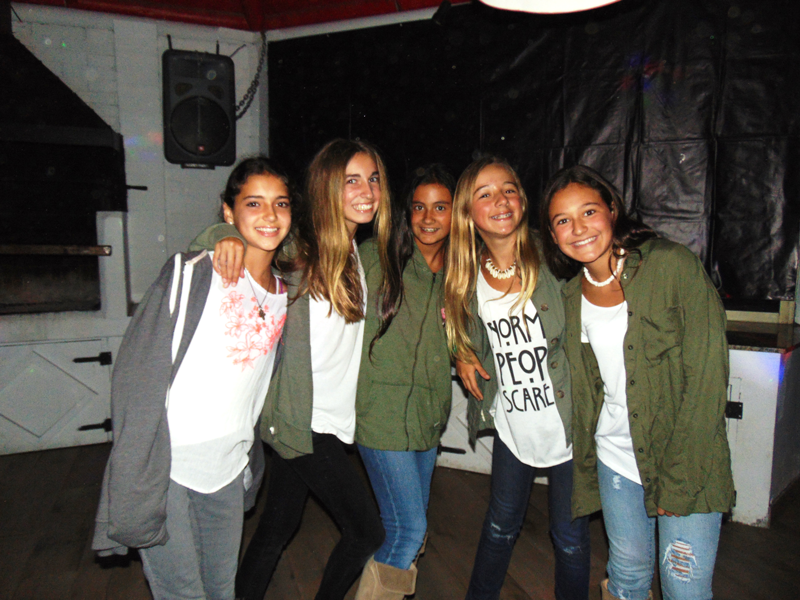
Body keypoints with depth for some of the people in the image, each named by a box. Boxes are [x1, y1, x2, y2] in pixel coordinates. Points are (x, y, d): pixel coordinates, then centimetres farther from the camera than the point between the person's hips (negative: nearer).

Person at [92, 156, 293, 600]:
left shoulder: (285, 294, 7)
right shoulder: (191, 275, -12)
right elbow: (137, 377, -15)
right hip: (166, 467, -5)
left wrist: (250, 460, 15)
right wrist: (137, 482, -17)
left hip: (227, 471, 6)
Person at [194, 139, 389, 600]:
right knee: (367, 532, 4)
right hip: (307, 419, -7)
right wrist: (227, 235, -32)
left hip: (330, 418, 7)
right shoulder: (299, 250, -14)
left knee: (278, 528, 18)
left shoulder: (355, 251, 10)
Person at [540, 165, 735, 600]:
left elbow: (706, 378, -15)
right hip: (614, 458, 4)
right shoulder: (572, 294, 2)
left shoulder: (672, 265, -14)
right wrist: (585, 475, 8)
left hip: (687, 464, -4)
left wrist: (677, 481, -15)